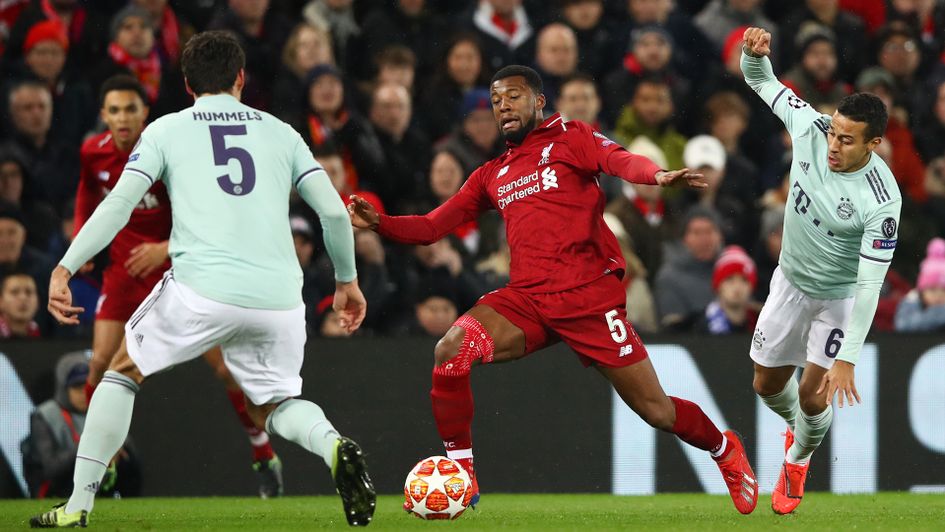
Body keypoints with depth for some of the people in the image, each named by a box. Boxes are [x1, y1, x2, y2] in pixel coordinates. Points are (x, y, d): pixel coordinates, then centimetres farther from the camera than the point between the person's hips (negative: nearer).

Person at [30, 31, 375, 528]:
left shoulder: (166, 129, 11)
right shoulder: (279, 131, 18)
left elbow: (120, 202, -1)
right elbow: (334, 211, 12)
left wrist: (64, 268, 0)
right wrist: (347, 280, 25)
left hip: (202, 289, -2)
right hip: (278, 296, 2)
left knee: (124, 371, 21)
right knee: (271, 406, 23)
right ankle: (334, 446, -12)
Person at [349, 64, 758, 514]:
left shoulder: (570, 139, 5)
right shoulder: (491, 175, 19)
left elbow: (618, 160, -15)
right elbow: (432, 226, 17)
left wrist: (656, 175, -38)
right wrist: (379, 223, -3)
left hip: (589, 297, -4)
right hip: (526, 300, 4)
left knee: (656, 410, -1)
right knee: (451, 349, -24)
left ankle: (726, 451, 31)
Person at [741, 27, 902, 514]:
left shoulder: (882, 200, -34)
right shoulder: (810, 129, -22)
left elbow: (870, 284, -32)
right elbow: (762, 82, -8)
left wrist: (847, 359, -34)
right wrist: (755, 53, -32)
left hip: (841, 296, -5)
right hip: (791, 282, 5)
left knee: (812, 396, -7)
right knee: (768, 383, 13)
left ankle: (798, 459, 26)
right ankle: (797, 426, 48)